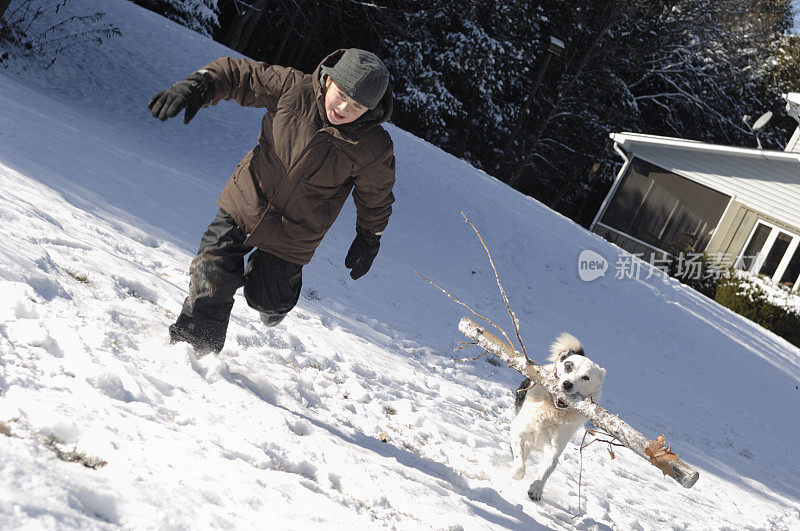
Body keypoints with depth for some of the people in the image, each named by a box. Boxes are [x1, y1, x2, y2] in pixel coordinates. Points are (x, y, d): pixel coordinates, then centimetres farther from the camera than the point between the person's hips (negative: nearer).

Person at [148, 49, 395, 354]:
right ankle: (188, 344, 21)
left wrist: (369, 240, 11)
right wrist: (199, 86, -29)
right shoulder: (293, 89, -18)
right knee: (211, 283, -5)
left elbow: (375, 198, -1)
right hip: (246, 202, 1)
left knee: (267, 300, 7)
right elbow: (239, 74, -11)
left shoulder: (373, 149, -19)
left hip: (293, 234, -1)